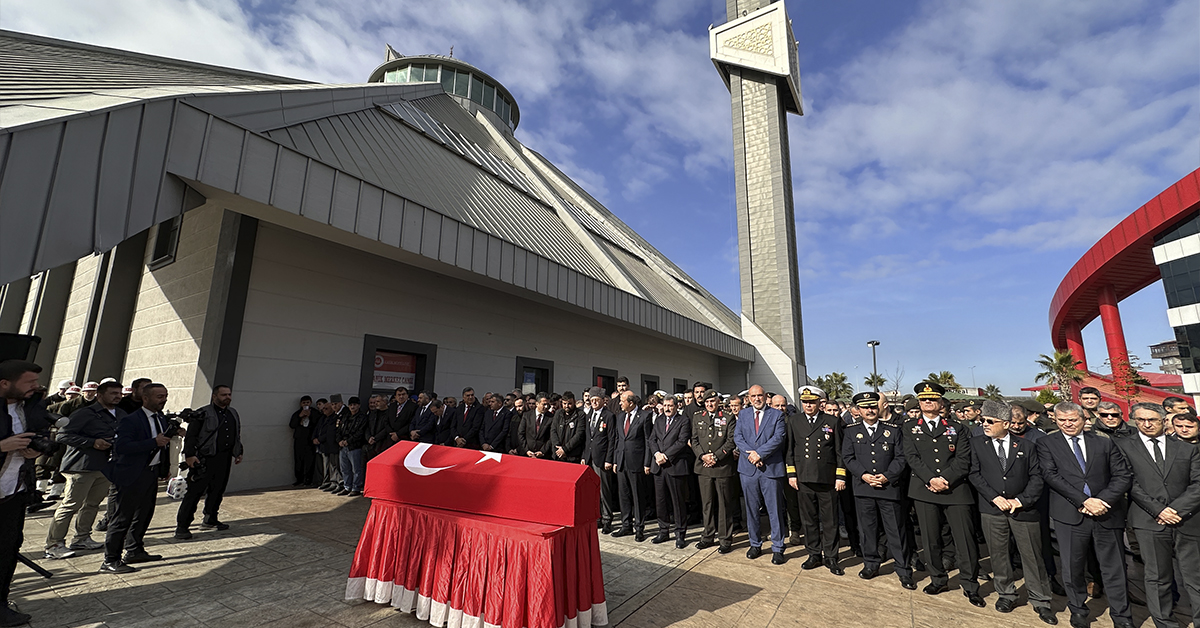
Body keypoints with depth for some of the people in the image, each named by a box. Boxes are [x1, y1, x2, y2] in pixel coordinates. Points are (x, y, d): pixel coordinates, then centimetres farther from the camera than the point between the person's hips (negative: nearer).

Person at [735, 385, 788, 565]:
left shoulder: (777, 415, 2)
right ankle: (755, 545, 26)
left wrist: (759, 453, -16)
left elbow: (779, 438, -10)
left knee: (775, 511, 4)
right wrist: (750, 455, -12)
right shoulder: (743, 414, 10)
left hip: (772, 468, -3)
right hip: (748, 468, 3)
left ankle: (777, 548, 17)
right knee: (751, 509, 12)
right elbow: (737, 437, 3)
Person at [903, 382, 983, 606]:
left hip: (955, 489, 0)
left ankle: (970, 586, 18)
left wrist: (945, 479, -12)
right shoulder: (910, 427, 9)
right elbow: (911, 457, 0)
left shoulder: (957, 428, 9)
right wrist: (931, 479, -12)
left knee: (965, 539, 1)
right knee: (931, 539, 8)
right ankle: (938, 579, 24)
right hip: (924, 490, 0)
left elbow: (963, 460, 0)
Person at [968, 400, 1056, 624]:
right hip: (992, 509, 1)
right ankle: (1006, 595, 25)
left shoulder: (1026, 446, 3)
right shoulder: (977, 443, 2)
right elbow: (975, 474, 0)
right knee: (998, 554, 9)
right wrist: (994, 497, -10)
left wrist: (1020, 500, -9)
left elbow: (1036, 477, 1)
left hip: (1023, 509, 0)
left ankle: (1040, 601, 21)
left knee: (1033, 556, 6)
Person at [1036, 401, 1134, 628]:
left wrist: (1103, 500, -10)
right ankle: (1078, 610, 26)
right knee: (1072, 568, 8)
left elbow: (1123, 475, 3)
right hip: (1070, 515, -1)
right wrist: (1084, 501, -15)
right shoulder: (1047, 443, 1)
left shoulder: (1105, 443, 8)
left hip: (1107, 514, 2)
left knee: (1114, 569, 9)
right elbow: (1051, 475, -8)